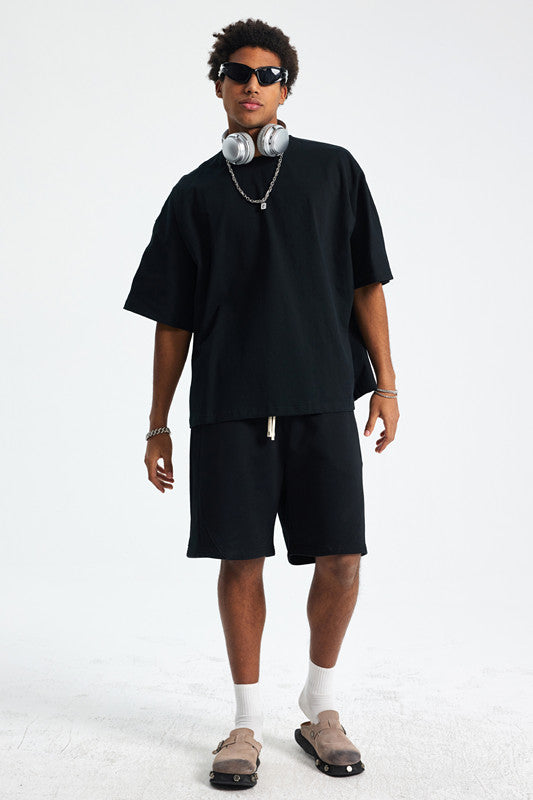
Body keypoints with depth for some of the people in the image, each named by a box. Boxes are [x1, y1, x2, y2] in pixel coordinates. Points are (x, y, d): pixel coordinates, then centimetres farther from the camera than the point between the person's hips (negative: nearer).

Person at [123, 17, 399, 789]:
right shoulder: (196, 193, 11)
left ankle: (320, 707, 22)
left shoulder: (333, 170, 10)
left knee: (340, 558, -2)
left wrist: (386, 381, 1)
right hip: (229, 405, 0)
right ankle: (247, 721, 19)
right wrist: (158, 423, 9)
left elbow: (366, 283, 9)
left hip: (322, 397, 0)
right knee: (241, 559, 2)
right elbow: (173, 318, 10)